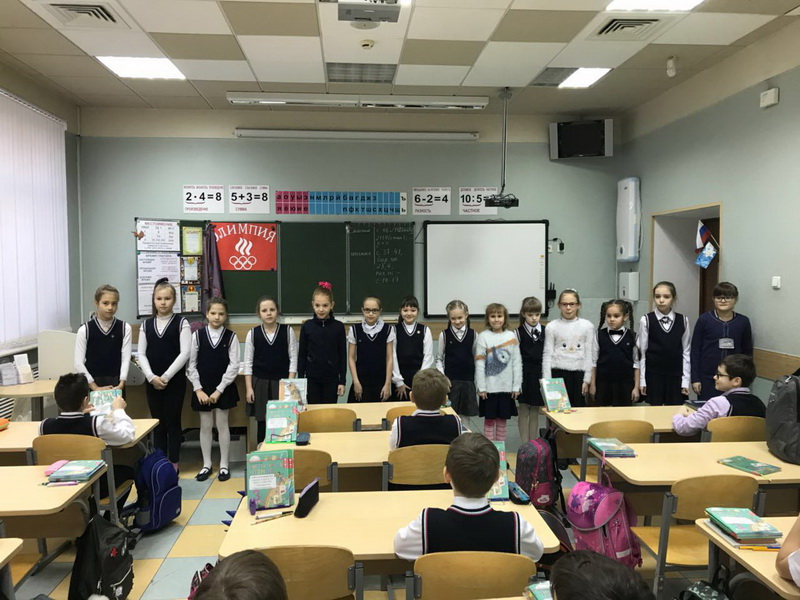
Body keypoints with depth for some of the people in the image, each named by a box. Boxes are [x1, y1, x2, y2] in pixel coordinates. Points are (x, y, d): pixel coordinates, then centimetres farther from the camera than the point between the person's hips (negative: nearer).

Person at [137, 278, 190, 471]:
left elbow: (184, 353, -10)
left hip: (175, 381, -3)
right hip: (152, 381, 3)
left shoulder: (181, 323, -3)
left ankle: (173, 465, 12)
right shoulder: (146, 324, 7)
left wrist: (166, 376, -14)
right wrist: (152, 377, -10)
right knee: (157, 423, 10)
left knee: (172, 422, 3)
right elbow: (141, 354, 3)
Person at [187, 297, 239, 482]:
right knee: (205, 426, 9)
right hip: (203, 387, 1)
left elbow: (234, 366, -7)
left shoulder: (231, 337, -5)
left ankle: (224, 465, 16)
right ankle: (206, 464, 21)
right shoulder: (198, 335, -1)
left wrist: (219, 390, -11)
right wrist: (198, 389, -7)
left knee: (222, 425, 6)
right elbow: (191, 364, -1)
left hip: (223, 388, -1)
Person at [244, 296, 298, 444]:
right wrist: (249, 388, -2)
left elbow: (293, 359, -1)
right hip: (260, 383, 1)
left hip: (281, 382, -1)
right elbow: (248, 363, 2)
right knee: (262, 422, 6)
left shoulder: (287, 331, -3)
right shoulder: (253, 333, -1)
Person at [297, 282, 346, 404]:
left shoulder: (338, 327, -5)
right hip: (312, 378, 0)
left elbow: (342, 355, 0)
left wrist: (342, 381, -1)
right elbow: (302, 354, 2)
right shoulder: (307, 326, -3)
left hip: (331, 379, 0)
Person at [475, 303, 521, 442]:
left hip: (506, 387, 2)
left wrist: (517, 386, 0)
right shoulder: (483, 336, -5)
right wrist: (481, 387, -9)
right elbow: (479, 364, -6)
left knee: (502, 420, 12)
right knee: (489, 420, 7)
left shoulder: (511, 336, 1)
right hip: (489, 387, -2)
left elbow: (517, 362, 3)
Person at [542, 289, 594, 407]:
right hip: (558, 373, -1)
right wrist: (547, 381, -3)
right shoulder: (552, 326, 1)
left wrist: (587, 380, 2)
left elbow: (589, 355, 5)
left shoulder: (587, 326, 3)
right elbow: (547, 355, 2)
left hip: (578, 373, 1)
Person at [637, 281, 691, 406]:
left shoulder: (683, 321, 1)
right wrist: (642, 380, -3)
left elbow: (686, 352, 4)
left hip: (676, 375, 2)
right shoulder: (646, 320, -5)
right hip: (653, 374, -1)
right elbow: (642, 352, -2)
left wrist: (685, 380, 1)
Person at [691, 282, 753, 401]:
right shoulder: (704, 319, -5)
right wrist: (695, 378, -4)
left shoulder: (743, 322, 1)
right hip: (707, 378, -1)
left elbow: (747, 351, 9)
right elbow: (695, 350, -2)